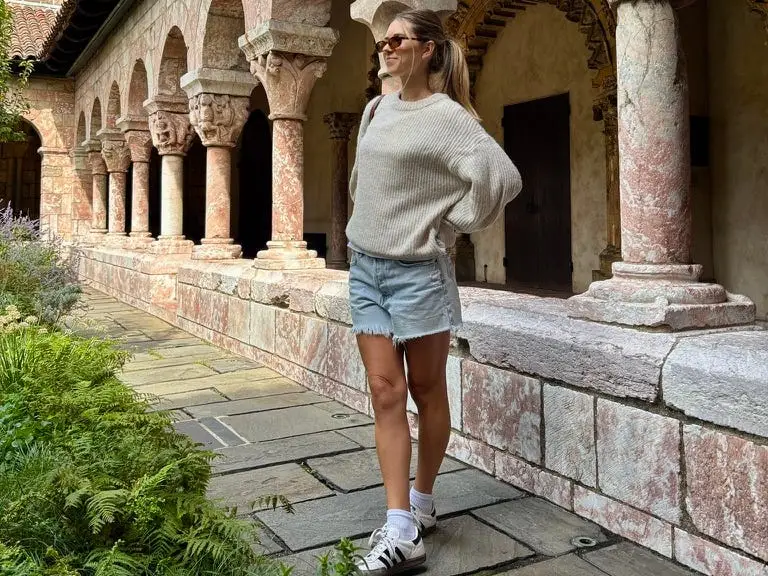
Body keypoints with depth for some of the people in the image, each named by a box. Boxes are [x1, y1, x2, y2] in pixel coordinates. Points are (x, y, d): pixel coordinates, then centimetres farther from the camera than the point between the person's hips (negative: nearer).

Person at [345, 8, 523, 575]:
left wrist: (449, 224, -9)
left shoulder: (447, 116, -9)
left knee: (427, 391, 8)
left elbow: (503, 177, -18)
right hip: (366, 266, 6)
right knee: (385, 391, 1)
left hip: (417, 270, -6)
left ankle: (422, 503, 26)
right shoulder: (376, 109, 12)